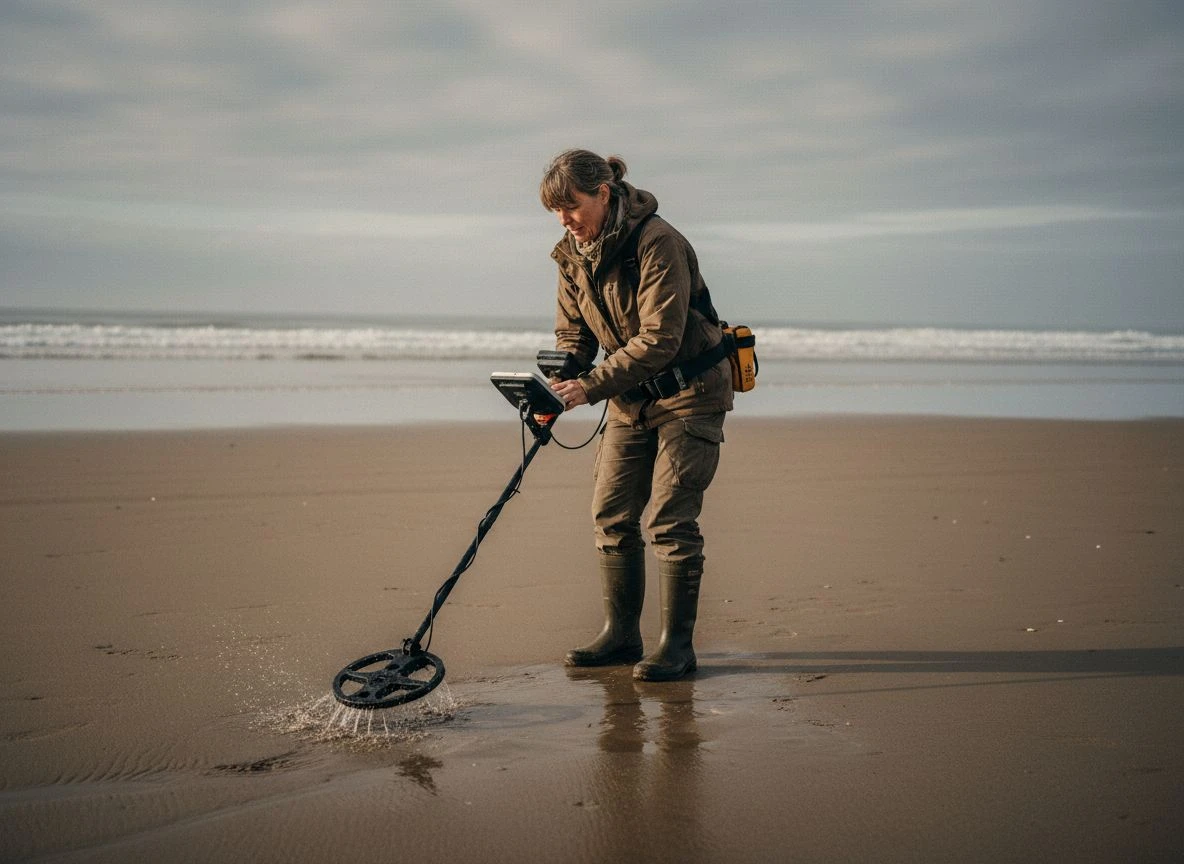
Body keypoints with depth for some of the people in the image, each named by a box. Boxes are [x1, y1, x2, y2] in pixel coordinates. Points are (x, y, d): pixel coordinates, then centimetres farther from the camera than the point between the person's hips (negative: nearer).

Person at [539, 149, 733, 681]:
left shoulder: (657, 242, -23)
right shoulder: (573, 254, 1)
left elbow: (659, 340, -27)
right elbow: (574, 332, 7)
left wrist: (589, 388, -31)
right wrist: (556, 387, -13)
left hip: (689, 392, -7)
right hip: (633, 398, 7)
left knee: (669, 519, -10)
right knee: (611, 516, 5)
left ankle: (677, 645, -1)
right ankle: (621, 634, 16)